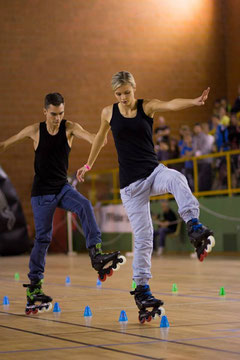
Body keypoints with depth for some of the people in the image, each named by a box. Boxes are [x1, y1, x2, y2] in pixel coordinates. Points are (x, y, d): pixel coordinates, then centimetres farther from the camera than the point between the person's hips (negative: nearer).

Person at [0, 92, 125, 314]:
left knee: (85, 206, -27)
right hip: (42, 193, -2)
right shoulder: (35, 131, -6)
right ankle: (34, 287, 8)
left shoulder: (69, 128, -5)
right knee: (43, 238, -1)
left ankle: (96, 254, -31)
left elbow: (88, 136, -26)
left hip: (63, 188, 2)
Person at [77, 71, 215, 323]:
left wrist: (194, 102, -43)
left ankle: (194, 227, -46)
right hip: (130, 183, 0)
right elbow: (100, 137, 24)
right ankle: (141, 290, 7)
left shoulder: (147, 107, -1)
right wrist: (89, 165, 34)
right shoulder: (108, 113, 4)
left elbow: (171, 104, -23)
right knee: (142, 237, -4)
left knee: (177, 179, -37)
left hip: (153, 172, 0)